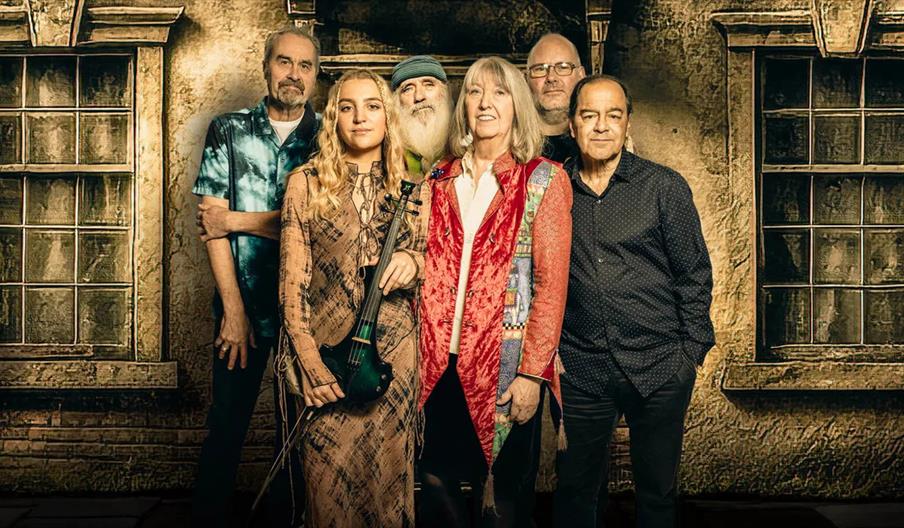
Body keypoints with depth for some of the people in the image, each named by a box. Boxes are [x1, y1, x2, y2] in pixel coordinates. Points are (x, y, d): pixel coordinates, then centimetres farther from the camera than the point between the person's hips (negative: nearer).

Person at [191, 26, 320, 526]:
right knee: (226, 425, 3)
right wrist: (233, 308, -9)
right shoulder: (228, 130, 4)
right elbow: (211, 222, -3)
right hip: (242, 305, 0)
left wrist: (236, 220, -9)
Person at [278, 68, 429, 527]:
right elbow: (292, 282, -2)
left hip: (394, 350, 2)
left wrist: (413, 262, -11)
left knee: (388, 478, 7)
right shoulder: (306, 183, 1)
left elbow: (431, 261, 14)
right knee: (329, 483, 2)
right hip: (326, 350, -1)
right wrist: (309, 361, -11)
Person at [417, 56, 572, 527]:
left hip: (504, 368, -3)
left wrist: (532, 373, -12)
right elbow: (427, 273, 14)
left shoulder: (544, 180, -2)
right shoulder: (439, 180, 10)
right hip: (438, 364, 4)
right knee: (436, 486, 9)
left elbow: (552, 284, -7)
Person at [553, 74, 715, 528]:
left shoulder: (665, 187, 0)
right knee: (575, 489, 9)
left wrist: (692, 351, -2)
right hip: (581, 368, 1)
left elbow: (695, 274, 2)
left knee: (657, 490, 10)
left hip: (660, 369, -1)